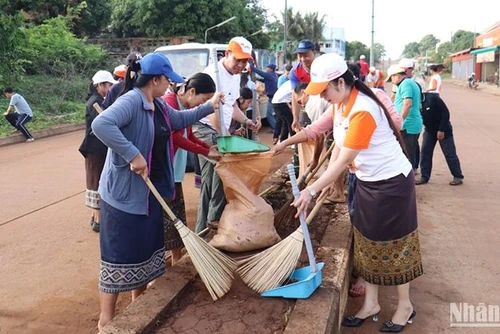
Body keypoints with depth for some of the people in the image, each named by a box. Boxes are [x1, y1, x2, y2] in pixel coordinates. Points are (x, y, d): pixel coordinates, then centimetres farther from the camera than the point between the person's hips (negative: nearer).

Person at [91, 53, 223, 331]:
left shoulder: (158, 105, 9)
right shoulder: (131, 101, -21)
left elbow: (180, 120, 27)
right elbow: (101, 124, -37)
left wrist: (209, 107, 21)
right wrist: (133, 154, -36)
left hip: (151, 189, 10)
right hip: (124, 191, -10)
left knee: (146, 246, 18)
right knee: (121, 252, 1)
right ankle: (106, 319, 18)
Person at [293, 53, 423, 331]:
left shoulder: (362, 111, -29)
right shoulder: (342, 104, 0)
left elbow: (343, 160, -28)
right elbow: (339, 145, 7)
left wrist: (312, 190, -24)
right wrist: (328, 180, 5)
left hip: (392, 182, -9)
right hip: (368, 182, 9)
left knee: (394, 243, 5)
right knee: (368, 242, 14)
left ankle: (405, 306, 26)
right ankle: (371, 303, 28)